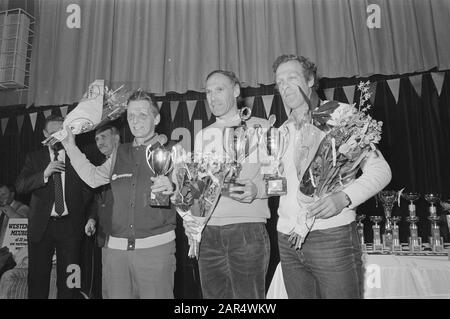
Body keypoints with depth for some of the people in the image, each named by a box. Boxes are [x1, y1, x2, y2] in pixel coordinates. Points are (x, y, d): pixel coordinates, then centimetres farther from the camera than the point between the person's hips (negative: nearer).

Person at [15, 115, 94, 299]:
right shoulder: (34, 158, 8)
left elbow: (87, 190, 6)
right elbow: (20, 186, -4)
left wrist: (77, 213, -2)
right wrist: (44, 174, -18)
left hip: (70, 224, -1)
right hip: (41, 224, 1)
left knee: (68, 277, 5)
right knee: (37, 275, 8)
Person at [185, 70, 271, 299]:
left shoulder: (259, 127, 6)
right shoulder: (203, 135, 18)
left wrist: (256, 189, -18)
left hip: (247, 230, -4)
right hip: (207, 233, 4)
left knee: (248, 296, -4)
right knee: (212, 295, 7)